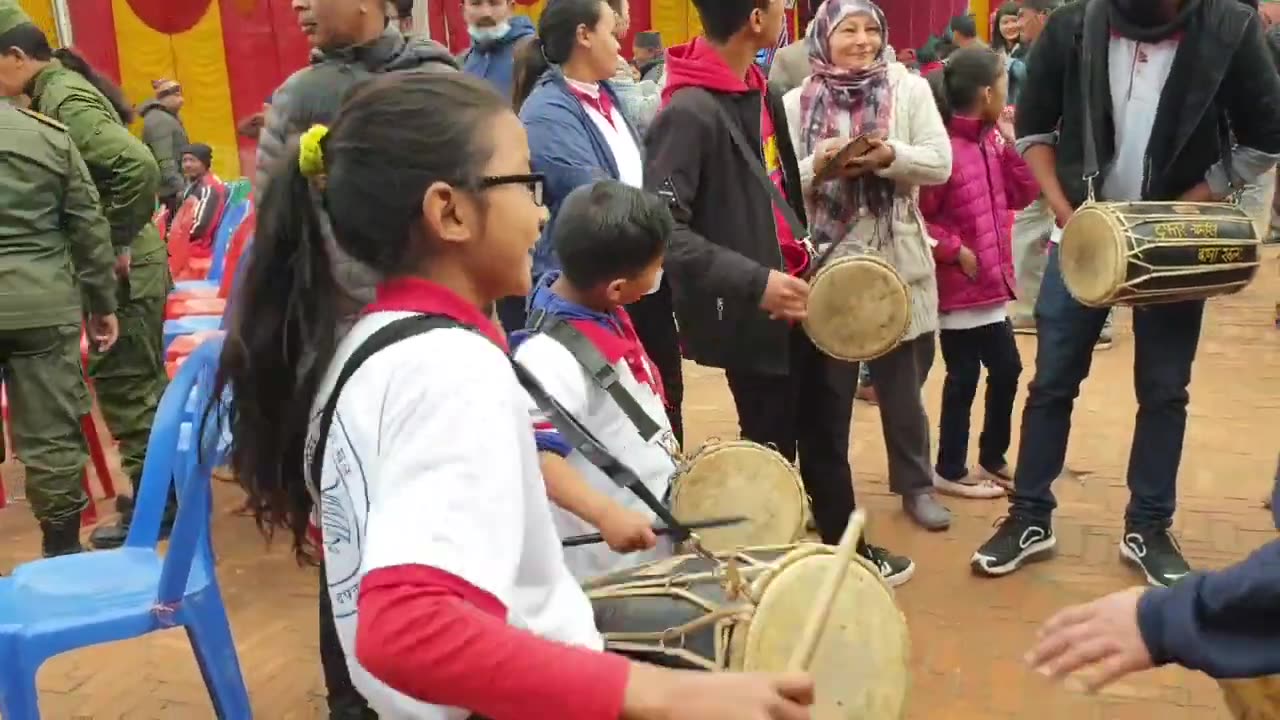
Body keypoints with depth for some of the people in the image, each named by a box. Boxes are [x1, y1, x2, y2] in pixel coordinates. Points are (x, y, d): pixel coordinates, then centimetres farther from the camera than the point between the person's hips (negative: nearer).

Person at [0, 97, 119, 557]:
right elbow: (89, 226, 4)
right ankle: (63, 550, 16)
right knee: (52, 434, 6)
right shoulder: (51, 134, 2)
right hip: (42, 305, 1)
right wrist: (101, 302, 12)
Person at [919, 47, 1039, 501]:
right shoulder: (943, 149, -19)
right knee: (964, 377, 2)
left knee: (1006, 369, 16)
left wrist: (1011, 144, 0)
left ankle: (992, 459, 32)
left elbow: (1022, 195, 9)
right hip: (959, 286, -9)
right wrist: (955, 250, -18)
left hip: (991, 281, 9)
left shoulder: (992, 140, 7)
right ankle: (950, 471, 18)